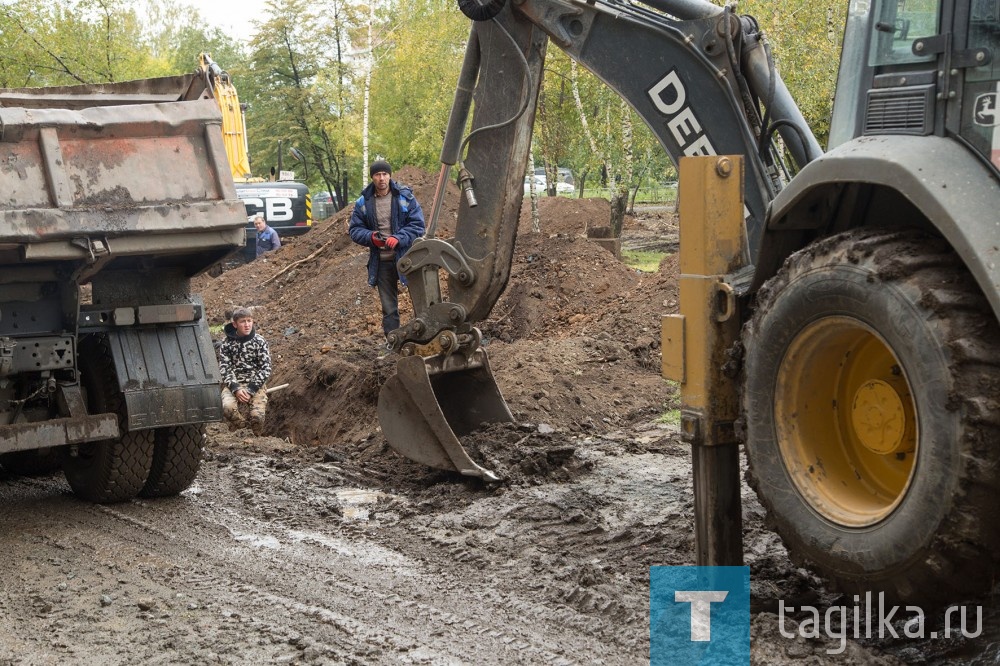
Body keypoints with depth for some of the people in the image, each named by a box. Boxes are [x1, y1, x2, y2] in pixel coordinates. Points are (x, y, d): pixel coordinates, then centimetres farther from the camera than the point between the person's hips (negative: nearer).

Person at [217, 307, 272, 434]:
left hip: (255, 384, 0)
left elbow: (266, 369, -2)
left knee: (257, 415, -25)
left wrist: (250, 390, -13)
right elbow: (224, 369, -2)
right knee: (227, 407, -31)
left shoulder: (260, 342, 2)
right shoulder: (226, 344, 4)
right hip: (234, 384, 0)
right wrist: (236, 389, -18)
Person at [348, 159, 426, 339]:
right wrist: (371, 237, -14)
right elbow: (355, 230, 6)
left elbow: (417, 225, -6)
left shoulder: (405, 197, -4)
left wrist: (399, 238, -21)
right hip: (381, 262, 2)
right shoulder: (363, 202, 2)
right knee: (389, 308, 9)